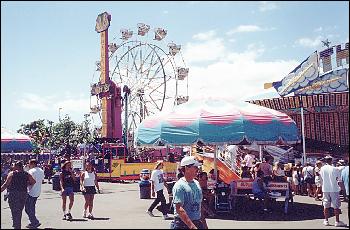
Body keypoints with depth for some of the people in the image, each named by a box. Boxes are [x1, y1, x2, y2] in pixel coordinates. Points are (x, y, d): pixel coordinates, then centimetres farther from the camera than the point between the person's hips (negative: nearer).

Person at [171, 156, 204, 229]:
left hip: (198, 223, 7)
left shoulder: (197, 183, 10)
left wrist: (203, 222, 16)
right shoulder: (179, 186, -15)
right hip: (183, 224, -7)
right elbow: (179, 209, -22)